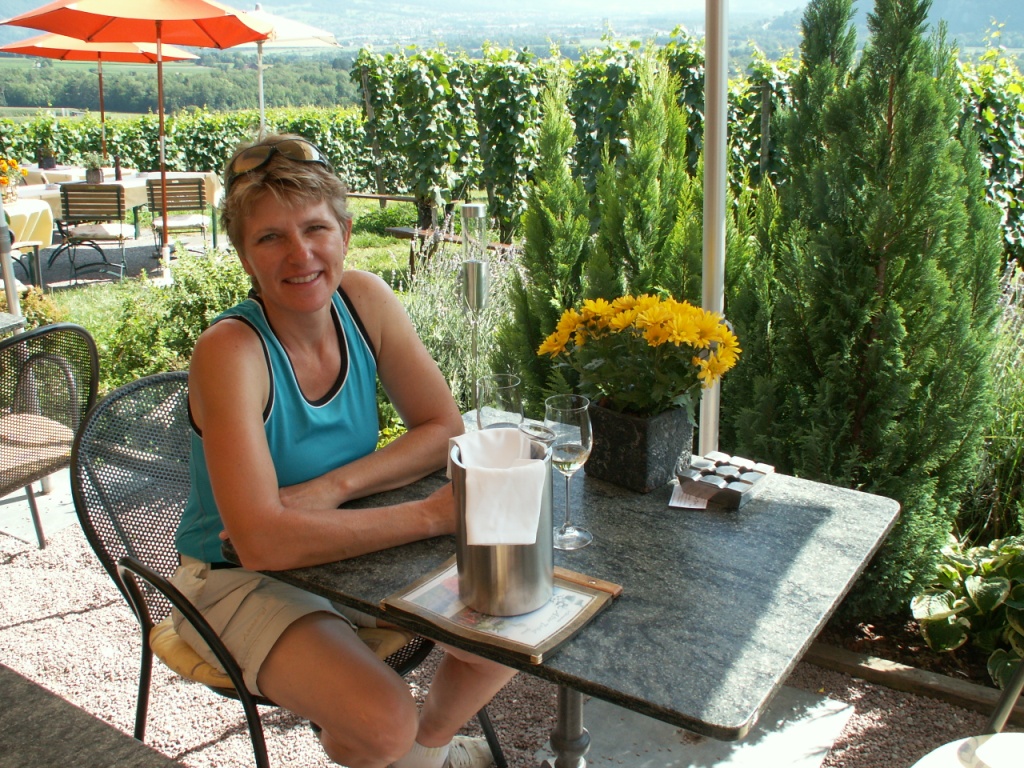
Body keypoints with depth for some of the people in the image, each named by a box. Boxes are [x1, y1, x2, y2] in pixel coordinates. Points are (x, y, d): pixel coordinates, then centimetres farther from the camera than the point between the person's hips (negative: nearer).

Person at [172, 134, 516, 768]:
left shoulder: (365, 300, -10)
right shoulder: (231, 351, -26)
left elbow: (445, 429, -6)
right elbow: (262, 543, -34)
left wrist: (331, 489, -21)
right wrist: (434, 513, -32)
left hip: (344, 545, 5)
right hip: (240, 579, -5)